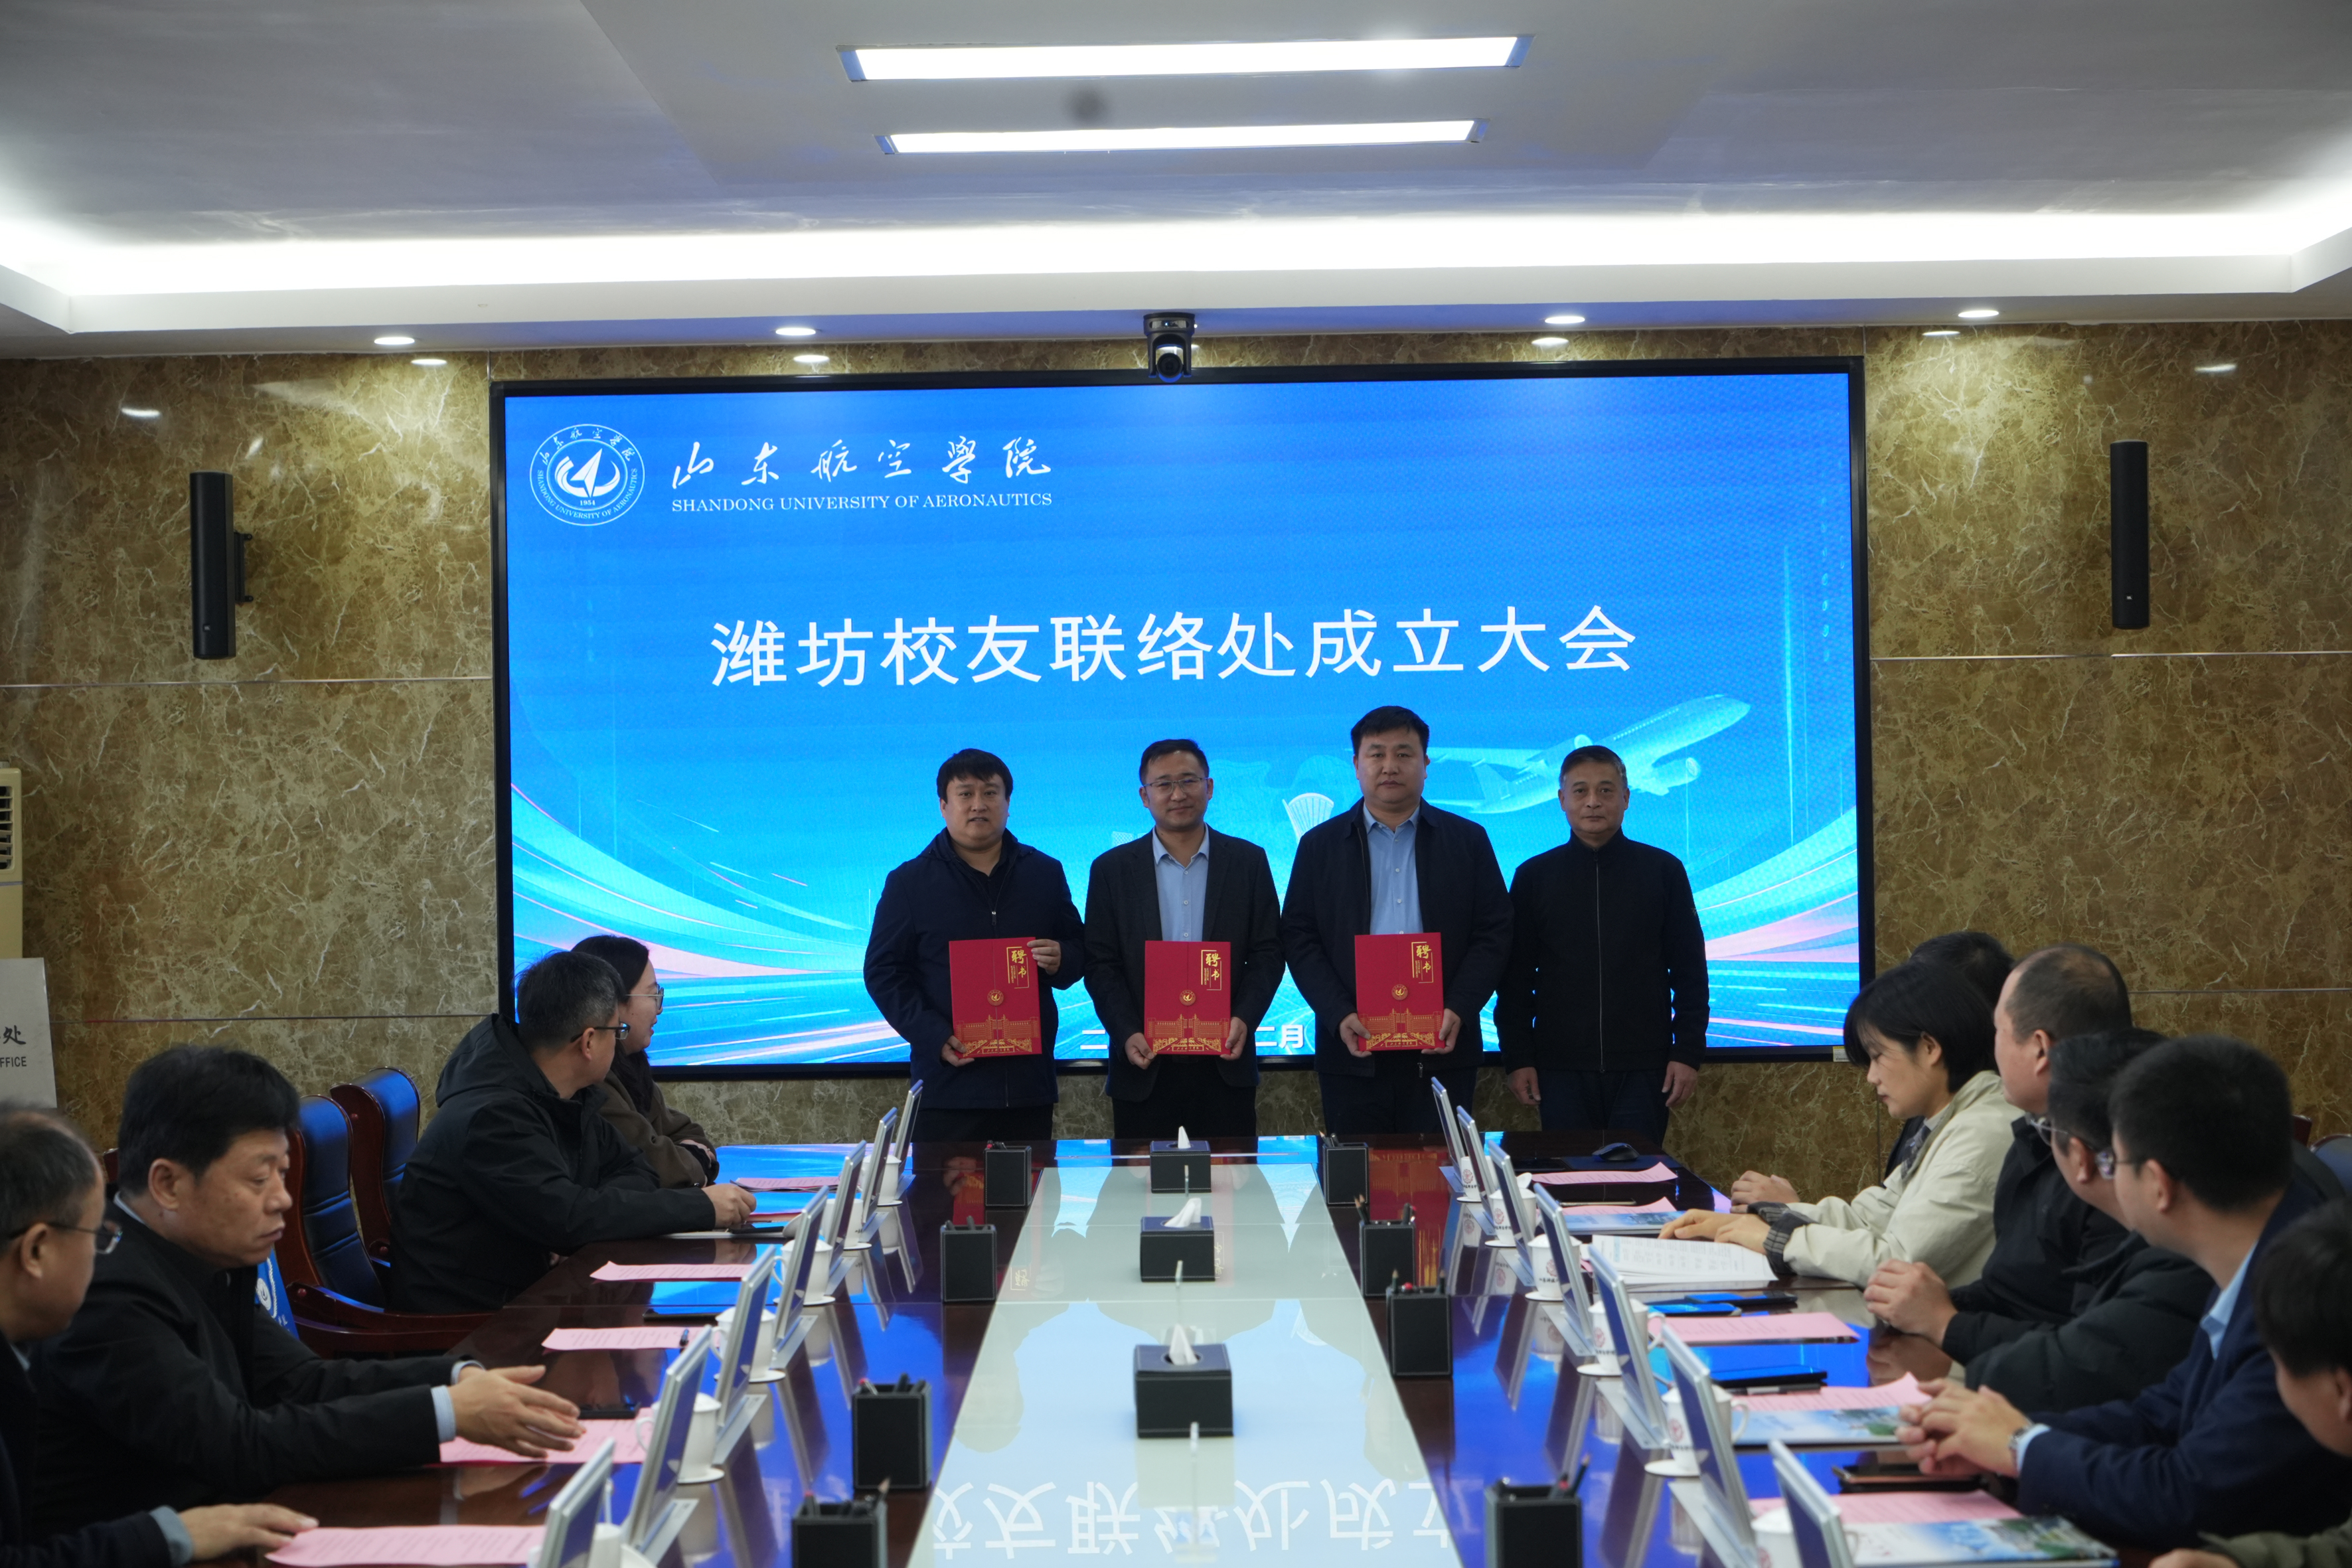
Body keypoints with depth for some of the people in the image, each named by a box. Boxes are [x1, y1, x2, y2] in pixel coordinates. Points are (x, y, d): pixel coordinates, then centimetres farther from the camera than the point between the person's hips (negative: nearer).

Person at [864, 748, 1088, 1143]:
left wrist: (1061, 961, -6)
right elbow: (883, 972, 2)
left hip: (1030, 1082, 2)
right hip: (947, 1085, -2)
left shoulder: (1045, 873, 13)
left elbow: (1081, 951, 20)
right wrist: (935, 1037, -12)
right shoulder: (910, 882, 5)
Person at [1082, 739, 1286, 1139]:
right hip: (1145, 1067, 0)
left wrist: (1244, 1019, -11)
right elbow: (1100, 965, 2)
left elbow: (1267, 953, 5)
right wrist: (1127, 1034, -12)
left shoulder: (1248, 862, 7)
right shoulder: (1112, 869, 5)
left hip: (1225, 1065, 0)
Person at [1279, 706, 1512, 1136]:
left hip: (1442, 1053, 0)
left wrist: (1458, 1011, -9)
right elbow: (1299, 939, 4)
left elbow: (1494, 934, 5)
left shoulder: (1468, 840, 9)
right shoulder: (1321, 845, 9)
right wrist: (1340, 1016, -10)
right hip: (1354, 1052, 0)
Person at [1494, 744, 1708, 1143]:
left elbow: (1689, 970, 6)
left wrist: (1687, 1052, -1)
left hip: (1644, 1067, -1)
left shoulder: (1663, 871, 5)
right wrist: (1517, 1058, 1)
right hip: (1561, 1066, 1)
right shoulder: (1534, 877, 6)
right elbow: (1516, 976, 7)